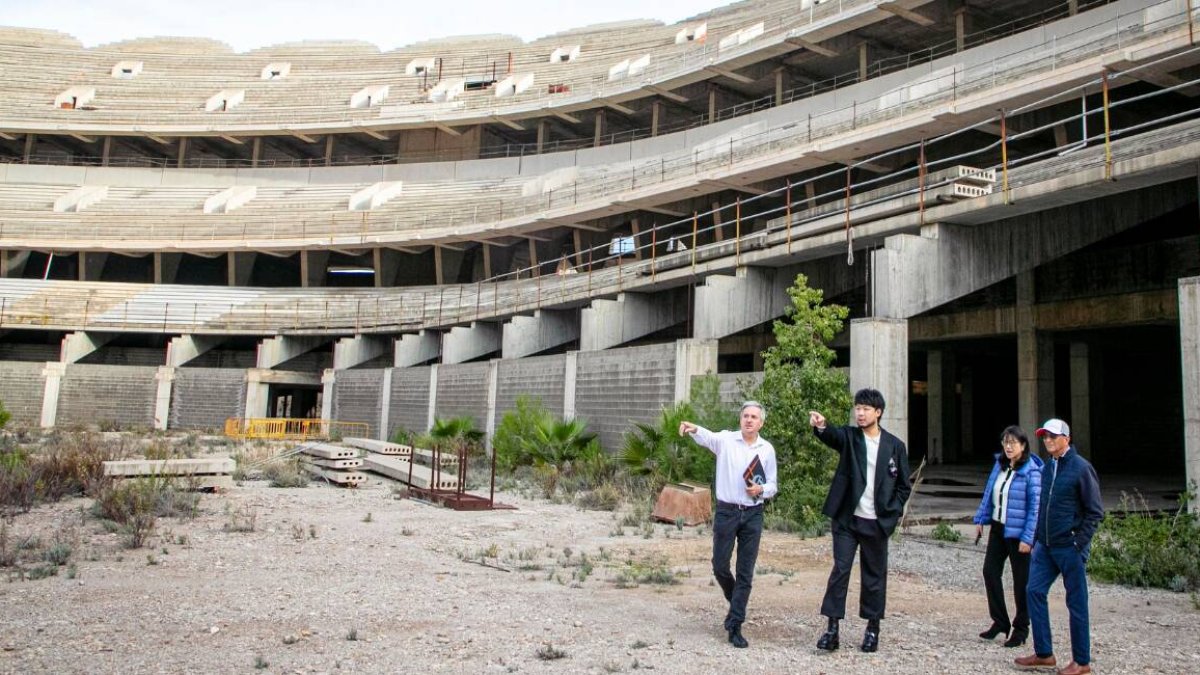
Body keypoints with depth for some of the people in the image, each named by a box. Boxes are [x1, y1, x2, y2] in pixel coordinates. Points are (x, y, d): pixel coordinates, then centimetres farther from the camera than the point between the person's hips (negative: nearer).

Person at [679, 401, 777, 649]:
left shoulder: (767, 449, 4)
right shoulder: (726, 440, -3)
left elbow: (773, 485, 11)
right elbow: (707, 437, -26)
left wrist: (761, 490, -12)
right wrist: (693, 429, -49)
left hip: (753, 515, 1)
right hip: (726, 511, -1)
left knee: (746, 573, 2)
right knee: (719, 566, 4)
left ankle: (735, 626, 11)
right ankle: (735, 602, 35)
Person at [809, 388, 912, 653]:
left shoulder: (895, 445, 2)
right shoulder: (849, 436, -1)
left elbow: (903, 486, 7)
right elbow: (833, 435, -25)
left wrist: (891, 514, -4)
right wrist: (820, 426, -48)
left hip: (877, 522, 1)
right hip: (847, 519, -1)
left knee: (874, 575, 10)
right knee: (840, 570, -2)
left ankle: (873, 627, 23)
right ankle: (832, 627, 2)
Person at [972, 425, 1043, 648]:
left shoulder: (1031, 471, -16)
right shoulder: (999, 465, 5)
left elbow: (1035, 507, -17)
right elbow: (988, 494, 13)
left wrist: (1028, 538, -19)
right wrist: (980, 520, 10)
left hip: (1018, 533, -6)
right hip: (998, 528, 7)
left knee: (1021, 580, 6)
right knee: (990, 571, 6)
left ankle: (1021, 628, 21)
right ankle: (1000, 621, 21)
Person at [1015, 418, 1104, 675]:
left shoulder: (1081, 468, -11)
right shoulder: (1048, 468, 11)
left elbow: (1095, 511, -10)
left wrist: (1079, 542, -14)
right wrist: (1037, 538, 14)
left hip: (1070, 547, -7)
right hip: (1045, 546, 7)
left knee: (1076, 602, 3)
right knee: (1034, 591, 4)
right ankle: (1044, 653, 14)